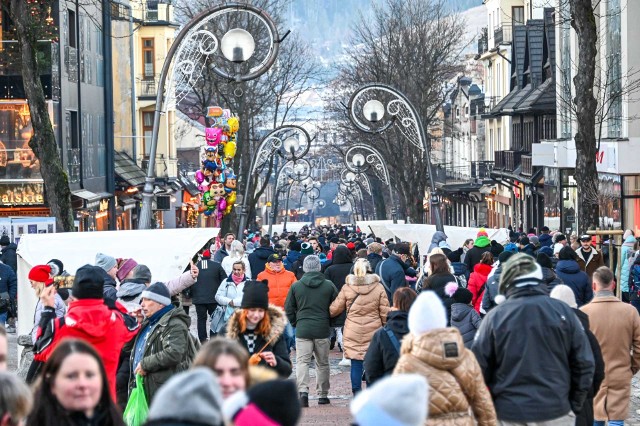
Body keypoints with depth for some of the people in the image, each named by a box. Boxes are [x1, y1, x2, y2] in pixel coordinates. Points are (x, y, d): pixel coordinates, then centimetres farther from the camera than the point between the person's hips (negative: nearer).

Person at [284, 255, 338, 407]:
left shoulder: (296, 286, 0)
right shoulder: (329, 285, -1)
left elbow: (288, 309, 4)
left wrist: (295, 323, 18)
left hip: (302, 330, -1)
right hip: (323, 330, 1)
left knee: (302, 361, -2)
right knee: (322, 363, 12)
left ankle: (303, 390, -22)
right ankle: (323, 395, 17)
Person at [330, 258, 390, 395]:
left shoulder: (346, 288, -1)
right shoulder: (378, 287, -1)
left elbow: (335, 309, 6)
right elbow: (385, 312, 2)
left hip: (353, 333, 0)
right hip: (373, 332, 0)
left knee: (356, 363, 4)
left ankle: (356, 393, 5)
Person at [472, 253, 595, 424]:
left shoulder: (495, 316, -4)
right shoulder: (562, 311, 0)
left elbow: (479, 368, -2)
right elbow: (584, 363, 1)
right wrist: (574, 405, 10)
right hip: (556, 411, 1)